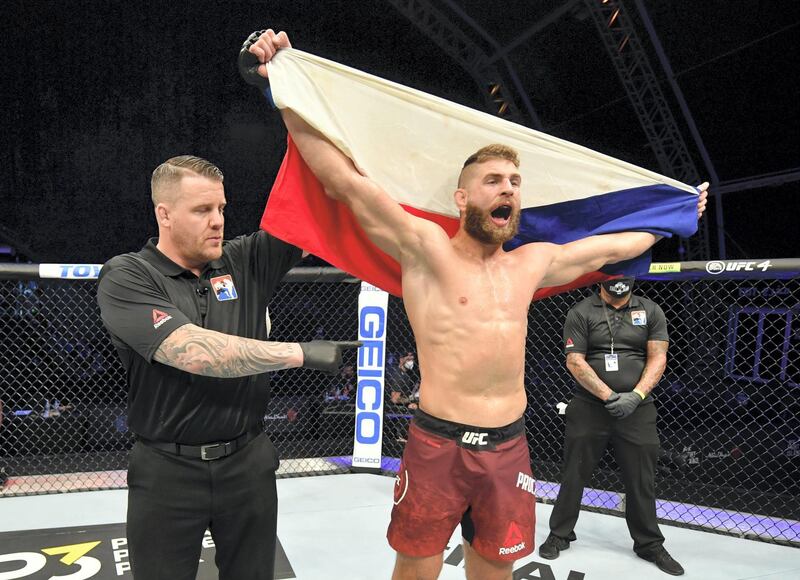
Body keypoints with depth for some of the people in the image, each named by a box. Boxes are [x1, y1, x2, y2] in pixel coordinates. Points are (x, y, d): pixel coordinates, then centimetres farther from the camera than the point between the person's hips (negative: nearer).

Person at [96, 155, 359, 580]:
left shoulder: (246, 262, 0)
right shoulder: (125, 278, -11)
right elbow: (194, 351, -25)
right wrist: (300, 353, -23)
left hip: (247, 463, 3)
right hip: (167, 471, -2)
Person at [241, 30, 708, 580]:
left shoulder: (533, 262, 10)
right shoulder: (426, 247, -6)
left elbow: (611, 246, 24)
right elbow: (345, 178, -14)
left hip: (509, 447, 5)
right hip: (436, 444, -4)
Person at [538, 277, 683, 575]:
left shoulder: (651, 311, 7)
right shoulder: (580, 313, -1)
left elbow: (657, 358, 1)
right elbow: (575, 361, -7)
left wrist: (635, 396, -14)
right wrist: (608, 396, -17)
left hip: (638, 410, 2)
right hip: (588, 408, -1)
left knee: (642, 481, 10)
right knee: (573, 475, 6)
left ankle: (649, 543, 28)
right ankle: (559, 535, 23)